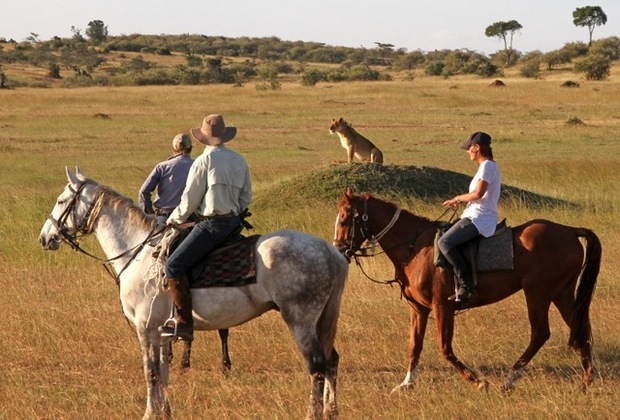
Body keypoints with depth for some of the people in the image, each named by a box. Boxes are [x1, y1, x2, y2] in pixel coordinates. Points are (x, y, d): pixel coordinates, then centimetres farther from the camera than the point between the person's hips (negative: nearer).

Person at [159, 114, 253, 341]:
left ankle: (184, 323, -18)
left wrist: (174, 220, 9)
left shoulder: (204, 161, -9)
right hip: (234, 223, 9)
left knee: (174, 265, -11)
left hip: (212, 224, -9)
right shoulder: (239, 161, 12)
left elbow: (189, 201, -6)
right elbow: (246, 197, 17)